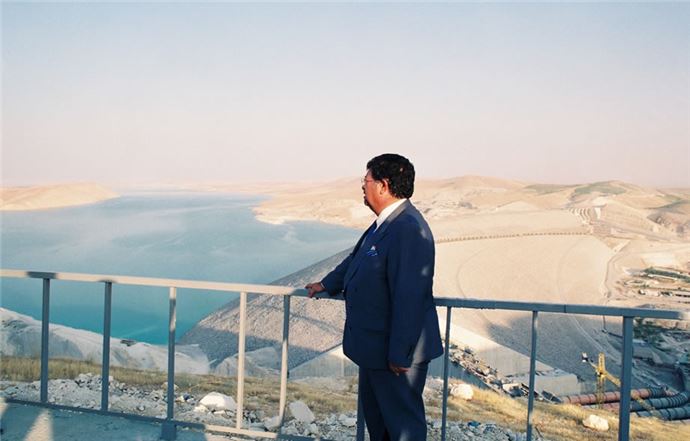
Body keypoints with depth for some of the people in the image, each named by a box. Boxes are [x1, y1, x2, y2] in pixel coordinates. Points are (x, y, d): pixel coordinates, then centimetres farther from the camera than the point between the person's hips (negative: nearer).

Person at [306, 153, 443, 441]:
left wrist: (399, 353, -25)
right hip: (375, 345, 10)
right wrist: (328, 284, 33)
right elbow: (356, 258, 23)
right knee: (374, 411, 25)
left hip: (396, 351, -10)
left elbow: (409, 296, -29)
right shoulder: (386, 223, 5)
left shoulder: (409, 229, -28)